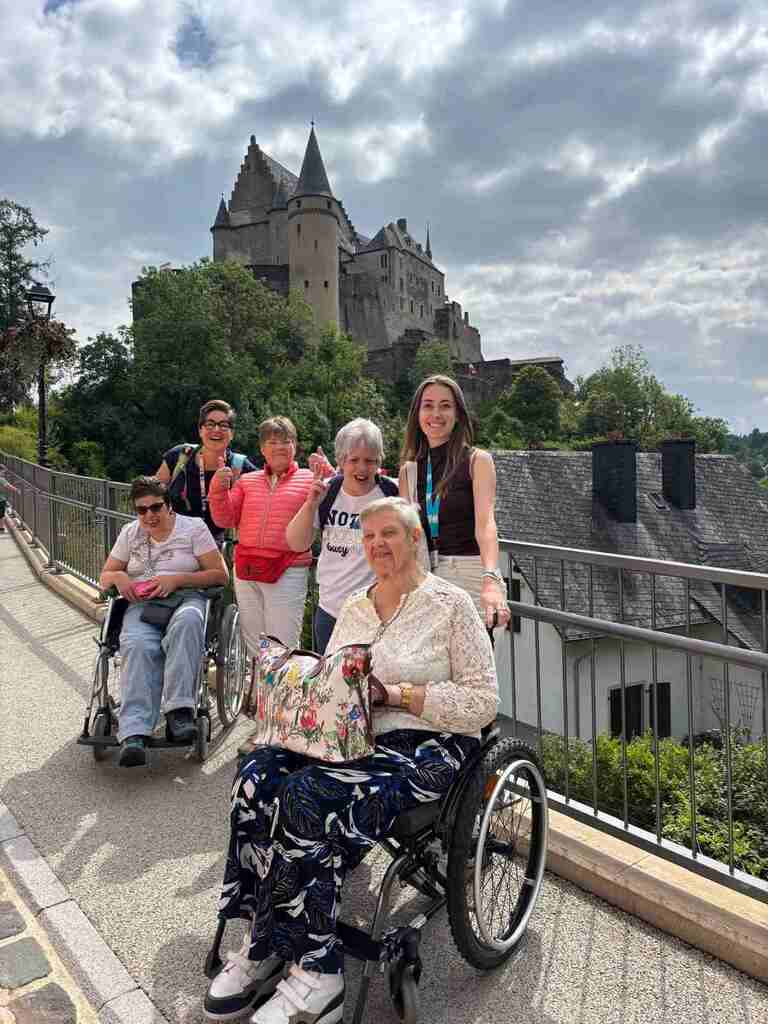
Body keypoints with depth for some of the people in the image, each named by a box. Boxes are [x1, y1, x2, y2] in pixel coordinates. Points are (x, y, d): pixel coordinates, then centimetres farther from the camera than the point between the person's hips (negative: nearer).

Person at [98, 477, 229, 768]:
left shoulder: (193, 527, 7)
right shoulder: (129, 533, 20)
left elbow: (220, 575, 1)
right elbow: (104, 578, 23)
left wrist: (176, 579, -11)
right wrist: (118, 577, -3)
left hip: (185, 598, -2)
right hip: (141, 604, 2)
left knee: (186, 623, -41)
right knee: (138, 646, -34)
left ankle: (179, 710, -41)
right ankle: (134, 734, -44)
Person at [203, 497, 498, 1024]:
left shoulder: (450, 603, -3)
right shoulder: (353, 608, 16)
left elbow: (483, 703, -8)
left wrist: (400, 694, -16)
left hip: (425, 745, -6)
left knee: (309, 795, -29)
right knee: (257, 776, -21)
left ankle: (314, 974, -13)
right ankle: (268, 942, -10)